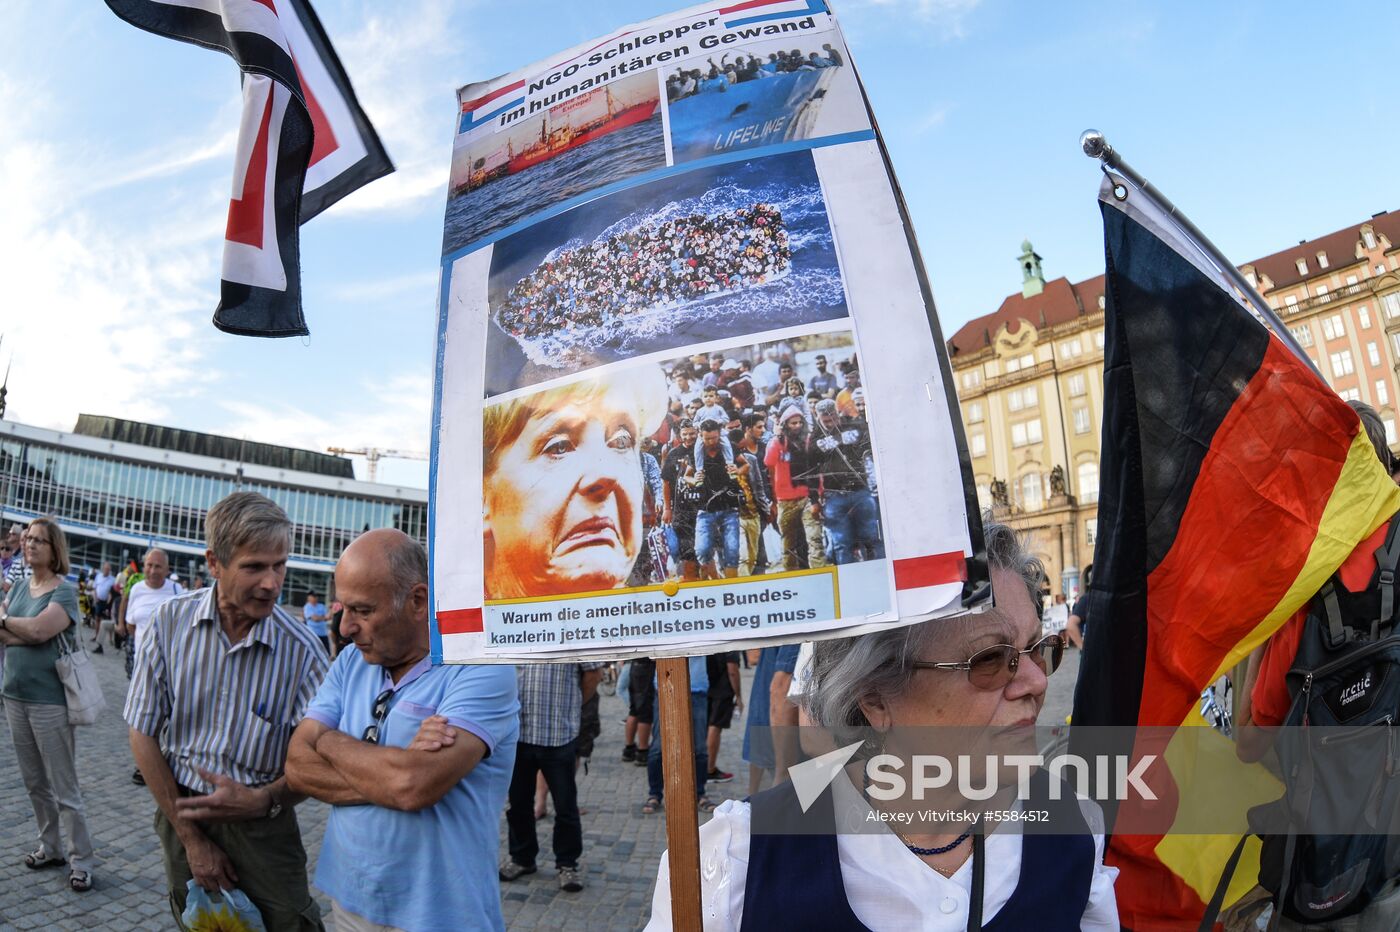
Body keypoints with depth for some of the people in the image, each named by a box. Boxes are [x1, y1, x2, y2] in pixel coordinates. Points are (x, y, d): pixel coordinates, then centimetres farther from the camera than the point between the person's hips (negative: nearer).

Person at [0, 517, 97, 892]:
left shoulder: (65, 590, -11)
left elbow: (39, 629, -24)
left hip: (50, 701, -7)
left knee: (65, 789, 0)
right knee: (34, 782, 17)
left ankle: (80, 861, 10)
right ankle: (50, 847, 32)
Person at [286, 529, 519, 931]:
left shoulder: (482, 669, -21)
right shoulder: (351, 661, 0)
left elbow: (413, 785, -30)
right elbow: (298, 767, -6)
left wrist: (332, 742, -13)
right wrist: (394, 769, -21)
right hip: (346, 898, 5)